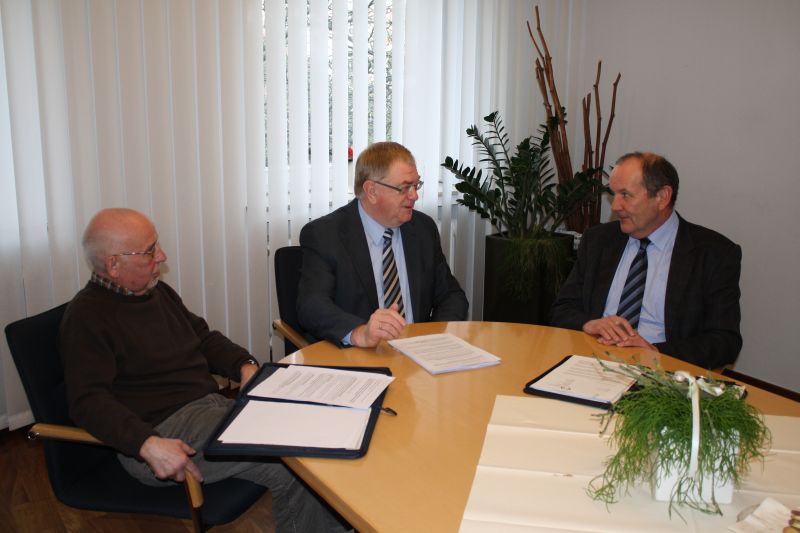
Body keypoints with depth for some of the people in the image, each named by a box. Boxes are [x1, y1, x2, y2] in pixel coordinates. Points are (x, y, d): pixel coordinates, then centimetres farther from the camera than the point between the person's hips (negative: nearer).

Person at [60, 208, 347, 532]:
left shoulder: (156, 290, 16)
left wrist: (245, 365, 4)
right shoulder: (86, 317, -9)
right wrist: (148, 445, -32)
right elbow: (88, 401, -17)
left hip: (211, 403, 8)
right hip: (162, 428, -8)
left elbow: (204, 337, 23)